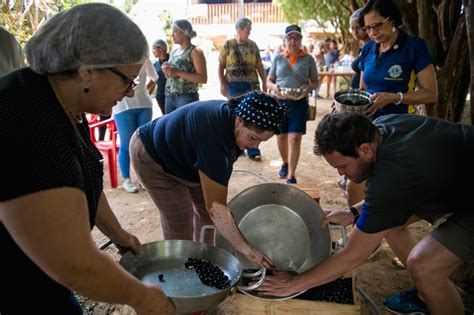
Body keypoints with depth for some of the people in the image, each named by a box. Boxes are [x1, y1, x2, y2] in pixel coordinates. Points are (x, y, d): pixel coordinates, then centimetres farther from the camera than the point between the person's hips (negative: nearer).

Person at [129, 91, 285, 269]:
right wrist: (245, 249, -35)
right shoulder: (214, 135, -42)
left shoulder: (232, 115, -16)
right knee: (179, 221, -9)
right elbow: (216, 205, -39)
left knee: (206, 211, 5)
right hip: (153, 158, -8)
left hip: (183, 155, 8)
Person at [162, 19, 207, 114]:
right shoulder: (174, 52, 16)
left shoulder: (195, 51, -5)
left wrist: (178, 72, -18)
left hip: (187, 98, -7)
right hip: (169, 97, 7)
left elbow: (203, 79, -15)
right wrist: (166, 71, 2)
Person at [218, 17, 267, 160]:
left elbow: (259, 66, 11)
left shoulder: (253, 45, 8)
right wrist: (222, 84, -7)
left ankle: (253, 150, 5)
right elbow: (221, 66, 1)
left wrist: (264, 83, 5)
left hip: (251, 85, 2)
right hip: (233, 85, -1)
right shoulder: (228, 45, 1)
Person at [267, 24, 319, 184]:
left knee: (294, 138, -9)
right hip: (280, 102, 2)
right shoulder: (278, 58, 8)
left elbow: (315, 81, 9)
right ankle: (285, 163, 38)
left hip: (299, 103, -2)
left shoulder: (308, 59, 5)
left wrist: (308, 87, -14)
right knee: (281, 136, 11)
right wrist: (274, 87, -12)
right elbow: (269, 81, 11)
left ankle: (291, 176, -3)